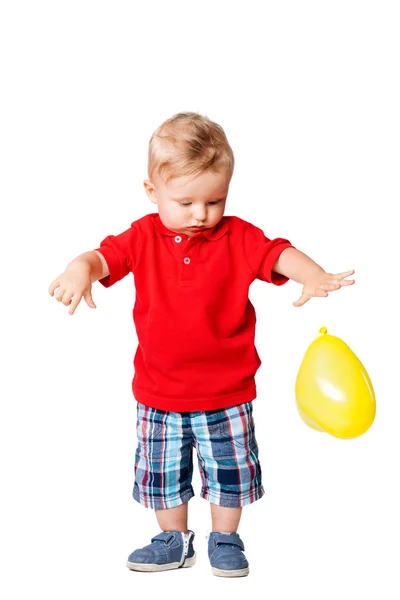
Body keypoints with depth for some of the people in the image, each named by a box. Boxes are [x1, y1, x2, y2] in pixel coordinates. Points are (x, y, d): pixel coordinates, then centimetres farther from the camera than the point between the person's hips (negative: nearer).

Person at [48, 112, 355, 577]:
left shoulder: (238, 237, -8)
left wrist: (314, 276, -41)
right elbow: (107, 255, -16)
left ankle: (225, 540, 35)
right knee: (161, 470, 15)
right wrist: (81, 269, -40)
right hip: (159, 393, 1)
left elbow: (279, 255, -20)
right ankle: (174, 541, 36)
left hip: (227, 392, -1)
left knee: (229, 469, 13)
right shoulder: (144, 238, -5)